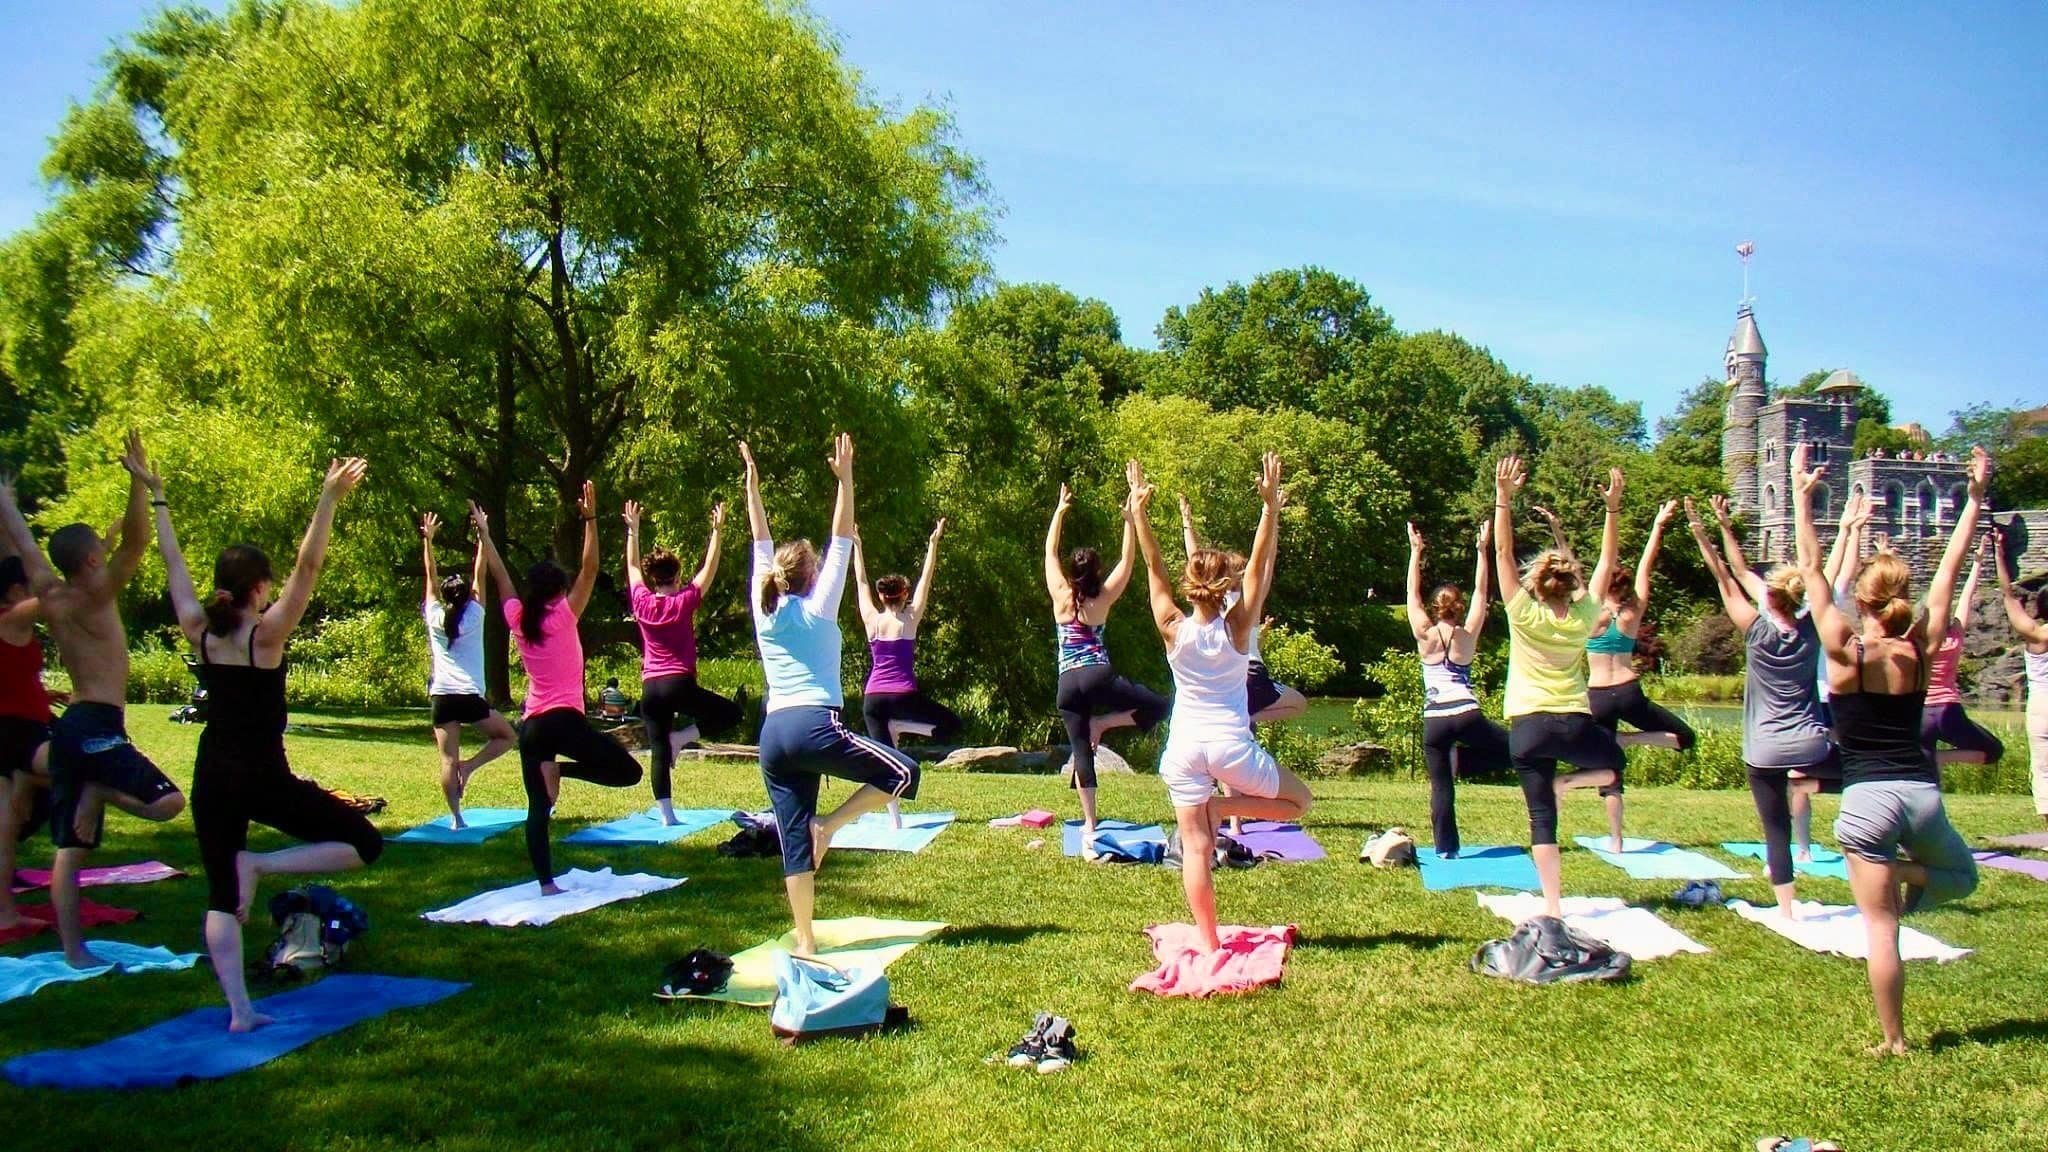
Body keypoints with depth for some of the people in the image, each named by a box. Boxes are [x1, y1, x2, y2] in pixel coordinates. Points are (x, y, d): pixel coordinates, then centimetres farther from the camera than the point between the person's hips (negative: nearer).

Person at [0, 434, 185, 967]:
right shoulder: (93, 597, -10)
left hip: (69, 726, 9)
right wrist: (141, 483, -30)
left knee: (70, 848, 7)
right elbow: (135, 542, -23)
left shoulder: (49, 596, 9)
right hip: (96, 727, -9)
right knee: (168, 801, -16)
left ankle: (73, 951, 10)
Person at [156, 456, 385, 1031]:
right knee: (364, 844, 3)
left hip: (211, 777, 6)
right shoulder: (266, 633, -12)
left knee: (222, 895, 9)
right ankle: (259, 865, -11)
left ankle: (238, 1010, 3)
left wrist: (158, 497, 18)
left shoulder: (200, 631, 2)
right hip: (263, 777, -6)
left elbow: (174, 563, 10)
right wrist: (328, 499, -27)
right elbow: (308, 568, -22)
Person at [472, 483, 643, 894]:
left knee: (538, 808, 8)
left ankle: (546, 883, 3)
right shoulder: (563, 616, -3)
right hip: (564, 719, -6)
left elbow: (501, 576, 21)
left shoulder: (517, 620, 8)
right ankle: (559, 768, -16)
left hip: (530, 725, 6)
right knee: (628, 771, -4)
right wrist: (590, 519, -9)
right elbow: (590, 570, -7)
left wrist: (483, 533, 30)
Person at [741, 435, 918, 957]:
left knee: (794, 841, 6)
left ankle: (805, 940, 6)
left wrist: (753, 485, 27)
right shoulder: (818, 608, 1)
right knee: (904, 772, 5)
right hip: (815, 727, -6)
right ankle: (830, 824, -5)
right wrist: (845, 479, -1)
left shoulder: (764, 610, 12)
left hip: (772, 735, 6)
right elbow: (842, 541, 0)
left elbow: (763, 544, 22)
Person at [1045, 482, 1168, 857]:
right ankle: (1102, 723, -4)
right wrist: (1130, 518, 7)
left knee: (1081, 752, 3)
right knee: (1157, 706, 9)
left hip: (1067, 687, 3)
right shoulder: (1104, 598, 2)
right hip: (1098, 678, -3)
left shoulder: (1060, 597, 6)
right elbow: (1127, 559, 7)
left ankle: (1089, 827, -2)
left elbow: (1050, 551, 16)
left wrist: (1060, 511, 20)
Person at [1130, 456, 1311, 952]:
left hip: (1185, 747, 2)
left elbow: (1154, 568, 1)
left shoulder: (1174, 630, -4)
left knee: (1196, 846, 5)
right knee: (1299, 801, 19)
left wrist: (1139, 511, 0)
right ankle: (1224, 806, -1)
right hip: (1232, 746, -2)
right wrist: (1270, 504, -9)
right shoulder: (1237, 627, -7)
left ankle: (1207, 941, 3)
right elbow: (1261, 565, -6)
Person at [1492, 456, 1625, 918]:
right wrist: (1613, 507, 8)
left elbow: (1503, 552, -5)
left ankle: (1553, 906, -2)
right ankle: (1565, 782, 4)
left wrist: (1503, 497, -9)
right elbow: (1606, 562, 9)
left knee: (1542, 816, 3)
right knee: (1614, 762, 32)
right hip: (1575, 724, 1)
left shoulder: (1524, 614, -5)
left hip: (1528, 727, -1)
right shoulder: (1583, 617, 0)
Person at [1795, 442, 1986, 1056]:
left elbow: (1811, 567, -6)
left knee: (1881, 928, 2)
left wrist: (1802, 495, -4)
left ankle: (1893, 1041, 2)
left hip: (1867, 798, -3)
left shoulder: (1846, 653, -7)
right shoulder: (1921, 651, 1)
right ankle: (1909, 874, -2)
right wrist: (1975, 496, 12)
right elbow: (1949, 571, 7)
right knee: (1963, 874, 31)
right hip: (1922, 793, 3)